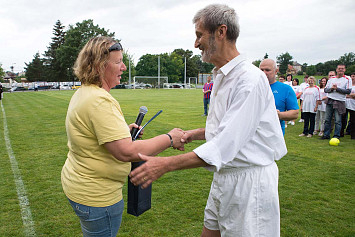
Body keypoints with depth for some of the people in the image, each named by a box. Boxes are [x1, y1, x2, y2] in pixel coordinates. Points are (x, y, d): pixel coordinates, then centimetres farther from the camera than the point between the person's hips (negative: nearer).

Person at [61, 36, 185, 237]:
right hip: (96, 195, -10)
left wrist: (123, 129, 10)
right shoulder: (100, 101, -28)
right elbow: (126, 152, -33)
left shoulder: (83, 93, 6)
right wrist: (169, 139, -24)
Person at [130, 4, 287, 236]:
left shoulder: (250, 79, -23)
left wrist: (166, 164, -29)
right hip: (224, 177, 9)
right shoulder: (221, 76, 10)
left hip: (250, 181, -9)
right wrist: (191, 134, 10)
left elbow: (225, 146, -29)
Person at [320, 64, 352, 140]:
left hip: (339, 102, -3)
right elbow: (325, 89, 11)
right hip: (330, 101, 4)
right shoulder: (331, 79, 14)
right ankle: (326, 135, 14)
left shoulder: (347, 79, 1)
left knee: (338, 121, -2)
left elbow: (348, 91, -9)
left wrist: (337, 88, -14)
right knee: (327, 119, 5)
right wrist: (331, 89, -9)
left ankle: (336, 136, 7)